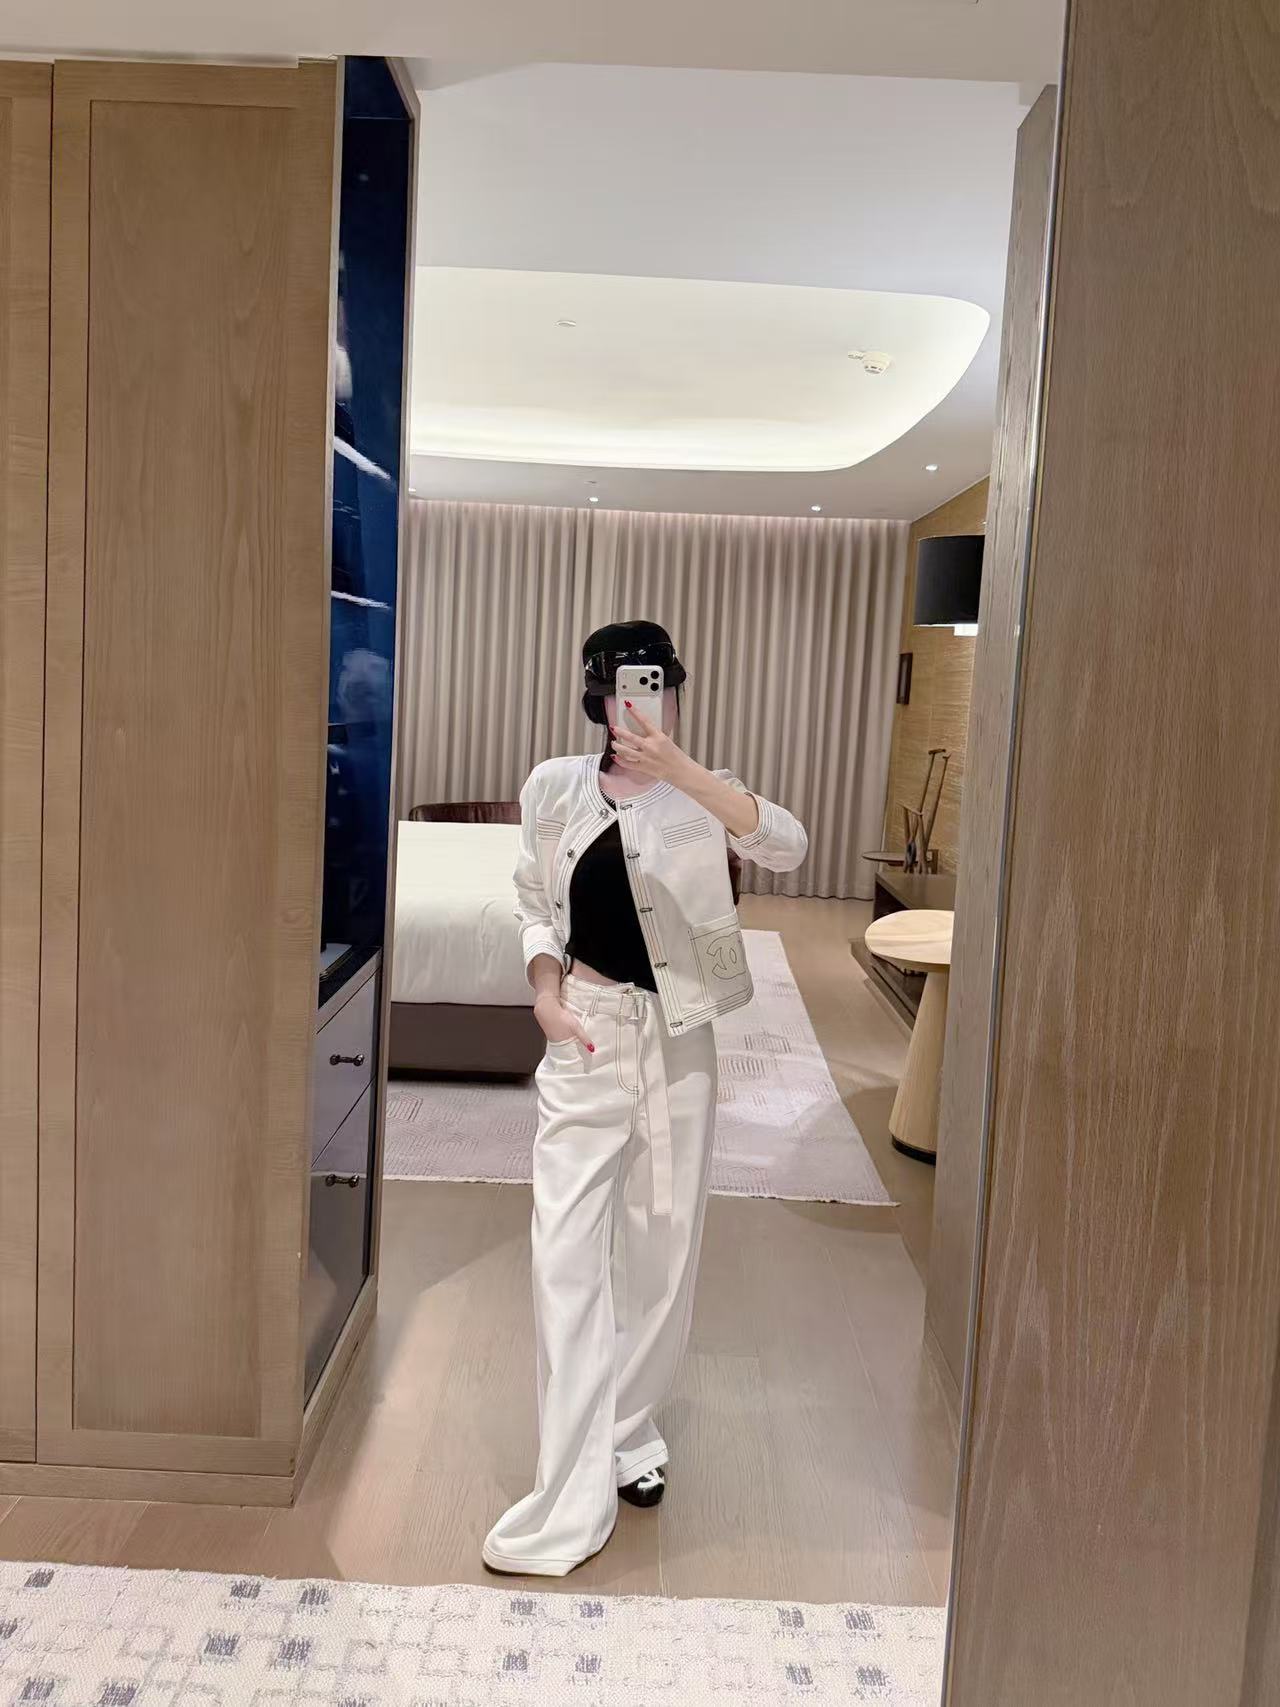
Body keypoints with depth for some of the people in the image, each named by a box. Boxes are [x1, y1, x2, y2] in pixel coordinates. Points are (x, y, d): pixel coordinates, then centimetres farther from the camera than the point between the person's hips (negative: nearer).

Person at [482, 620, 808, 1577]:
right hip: (584, 1038, 1)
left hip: (676, 1041, 0)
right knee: (567, 1253, -3)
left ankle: (628, 1434, 33)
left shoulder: (698, 797, -4)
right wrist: (545, 988, -6)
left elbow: (788, 848, -24)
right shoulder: (554, 789, 2)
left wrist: (679, 769, -34)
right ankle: (574, 1496, 5)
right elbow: (535, 902, 11)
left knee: (662, 1248, 10)